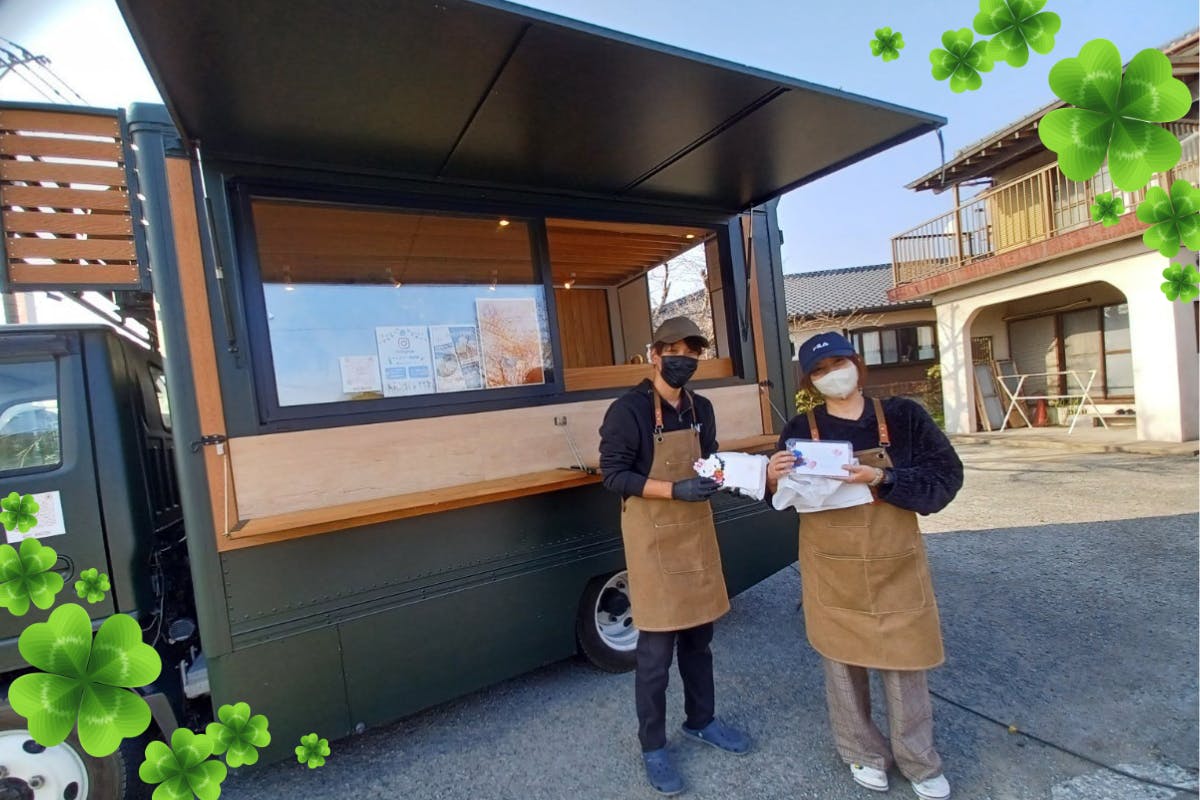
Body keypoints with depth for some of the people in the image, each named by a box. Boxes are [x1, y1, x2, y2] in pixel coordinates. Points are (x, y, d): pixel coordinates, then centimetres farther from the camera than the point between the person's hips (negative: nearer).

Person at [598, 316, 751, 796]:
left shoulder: (700, 408, 7)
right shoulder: (628, 410, -14)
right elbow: (614, 475, -16)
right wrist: (674, 490, -23)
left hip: (696, 528, 7)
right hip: (653, 535, -6)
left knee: (698, 635, 20)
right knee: (656, 648, 3)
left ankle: (701, 721, 41)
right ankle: (652, 747, 24)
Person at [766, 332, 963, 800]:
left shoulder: (902, 416, -6)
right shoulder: (801, 430, -5)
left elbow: (945, 476, -10)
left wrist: (883, 479, -24)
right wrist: (774, 478, -23)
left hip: (895, 566, 0)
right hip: (831, 568, 1)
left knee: (904, 665, 12)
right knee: (842, 661, 14)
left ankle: (919, 761, 36)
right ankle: (863, 752, 37)